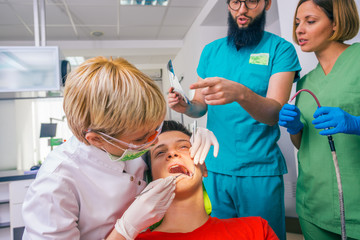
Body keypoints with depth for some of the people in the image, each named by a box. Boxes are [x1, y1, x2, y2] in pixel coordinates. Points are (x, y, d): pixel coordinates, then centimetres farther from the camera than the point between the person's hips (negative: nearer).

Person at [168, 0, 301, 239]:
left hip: (260, 171, -3)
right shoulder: (211, 51, 7)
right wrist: (185, 106, -11)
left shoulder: (281, 49, -4)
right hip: (214, 168, 3)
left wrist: (240, 93, -36)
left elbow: (274, 113, -17)